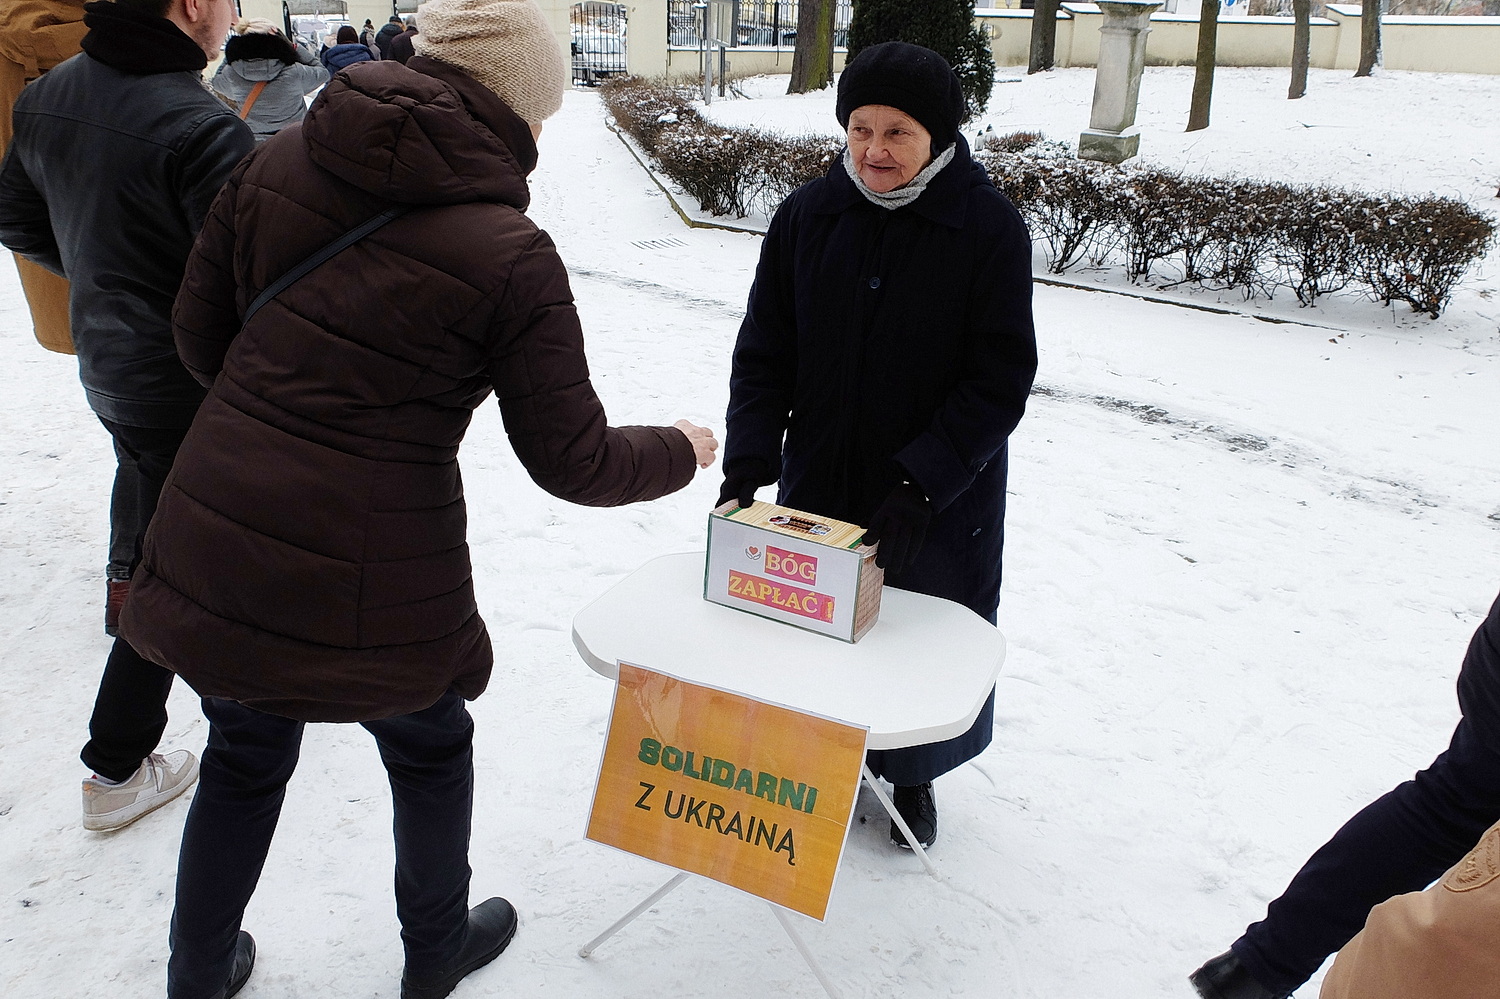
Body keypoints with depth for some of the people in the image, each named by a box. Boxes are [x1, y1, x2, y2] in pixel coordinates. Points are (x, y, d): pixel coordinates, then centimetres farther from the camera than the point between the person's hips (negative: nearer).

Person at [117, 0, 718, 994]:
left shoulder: (282, 159, -2)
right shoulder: (510, 256, -17)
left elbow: (201, 329, 7)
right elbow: (573, 460, -11)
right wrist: (679, 452, 8)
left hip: (219, 535, 5)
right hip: (369, 576, -4)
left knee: (246, 758, 28)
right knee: (430, 753, 25)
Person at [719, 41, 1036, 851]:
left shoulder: (990, 229, -12)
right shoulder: (806, 216, -4)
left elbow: (1001, 380, -14)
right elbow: (764, 354, -2)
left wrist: (919, 484, -24)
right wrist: (747, 463, -15)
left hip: (941, 505, -2)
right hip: (818, 488, 2)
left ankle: (911, 775, 41)